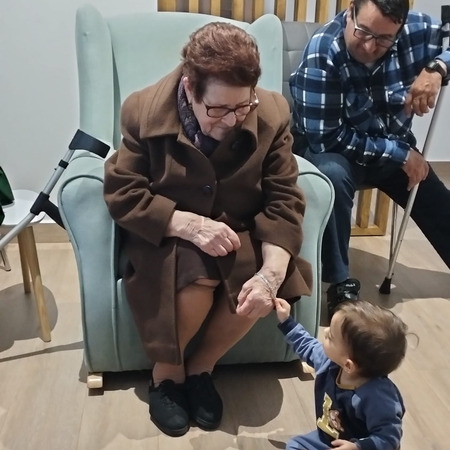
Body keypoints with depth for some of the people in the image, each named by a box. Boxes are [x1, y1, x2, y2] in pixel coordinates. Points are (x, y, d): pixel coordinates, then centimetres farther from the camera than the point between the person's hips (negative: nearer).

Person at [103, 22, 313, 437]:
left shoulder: (272, 114, -14)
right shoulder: (144, 110, -16)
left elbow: (285, 201, -14)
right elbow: (121, 194, -14)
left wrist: (272, 272, -30)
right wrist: (188, 224, -29)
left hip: (240, 234, 2)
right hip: (165, 235, -2)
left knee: (260, 288, -28)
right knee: (200, 278, -33)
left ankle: (201, 367, 2)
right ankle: (166, 370, -1)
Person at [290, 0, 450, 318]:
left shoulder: (416, 30, -14)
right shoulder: (323, 53, -26)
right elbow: (323, 137, -27)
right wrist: (399, 153, -25)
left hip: (396, 147, 5)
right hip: (337, 150, -5)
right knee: (332, 176, -37)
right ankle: (341, 285, -21)